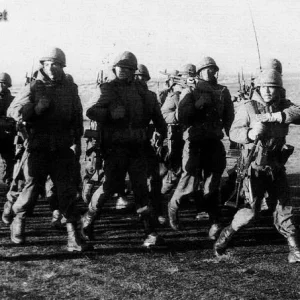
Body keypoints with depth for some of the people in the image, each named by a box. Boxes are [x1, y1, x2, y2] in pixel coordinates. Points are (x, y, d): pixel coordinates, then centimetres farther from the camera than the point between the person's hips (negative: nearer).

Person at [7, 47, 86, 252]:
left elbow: (77, 116, 16)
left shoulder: (70, 88, 7)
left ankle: (73, 235, 4)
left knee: (67, 191, -2)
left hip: (63, 149, 1)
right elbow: (12, 111, -6)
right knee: (32, 188, 5)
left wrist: (77, 140, 14)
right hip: (38, 148, -1)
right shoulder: (33, 88, -1)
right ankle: (19, 220, 32)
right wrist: (35, 108, -20)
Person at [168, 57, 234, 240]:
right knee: (191, 180, -3)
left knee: (212, 183, 2)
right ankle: (174, 205, 25)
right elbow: (180, 116, -8)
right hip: (194, 142, -3)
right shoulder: (190, 92, 2)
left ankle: (215, 223, 6)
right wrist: (198, 104, -17)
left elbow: (229, 116, 10)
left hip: (215, 142, 3)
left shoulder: (223, 92, 11)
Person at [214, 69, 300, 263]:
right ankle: (226, 235, 14)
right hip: (255, 166, -3)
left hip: (276, 167, 4)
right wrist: (250, 133, -35)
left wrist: (276, 116, -29)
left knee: (283, 208, 4)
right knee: (252, 211, -7)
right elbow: (234, 132, -15)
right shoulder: (248, 108, -6)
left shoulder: (284, 107, 4)